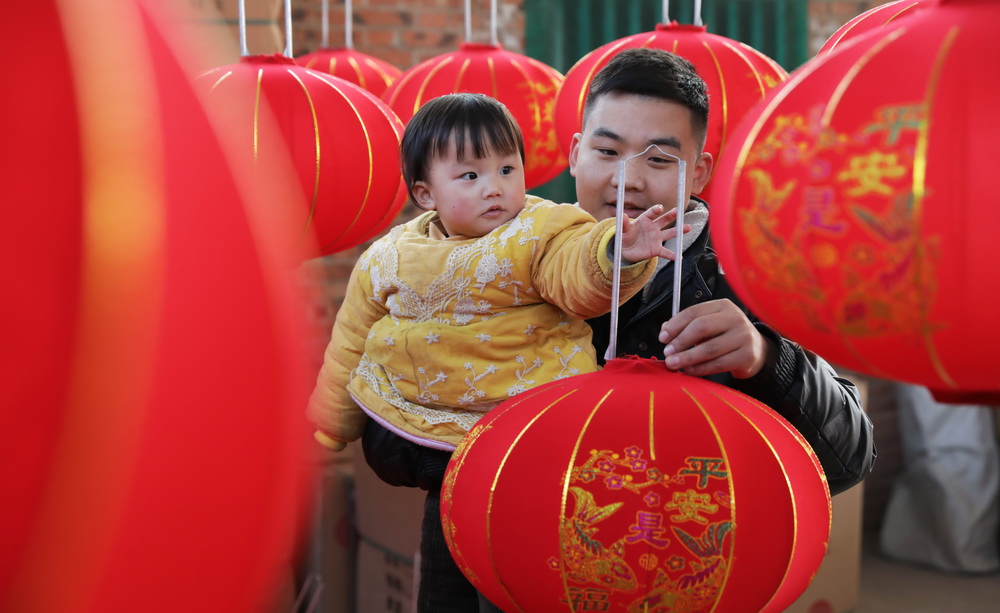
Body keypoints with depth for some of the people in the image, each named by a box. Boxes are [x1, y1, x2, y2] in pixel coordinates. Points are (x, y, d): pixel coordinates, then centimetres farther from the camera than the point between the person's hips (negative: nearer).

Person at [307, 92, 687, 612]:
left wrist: (617, 253, -51)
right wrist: (325, 431, 20)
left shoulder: (540, 234, -8)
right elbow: (350, 349, 13)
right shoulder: (388, 260, 2)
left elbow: (579, 274, -28)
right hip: (405, 418, 5)